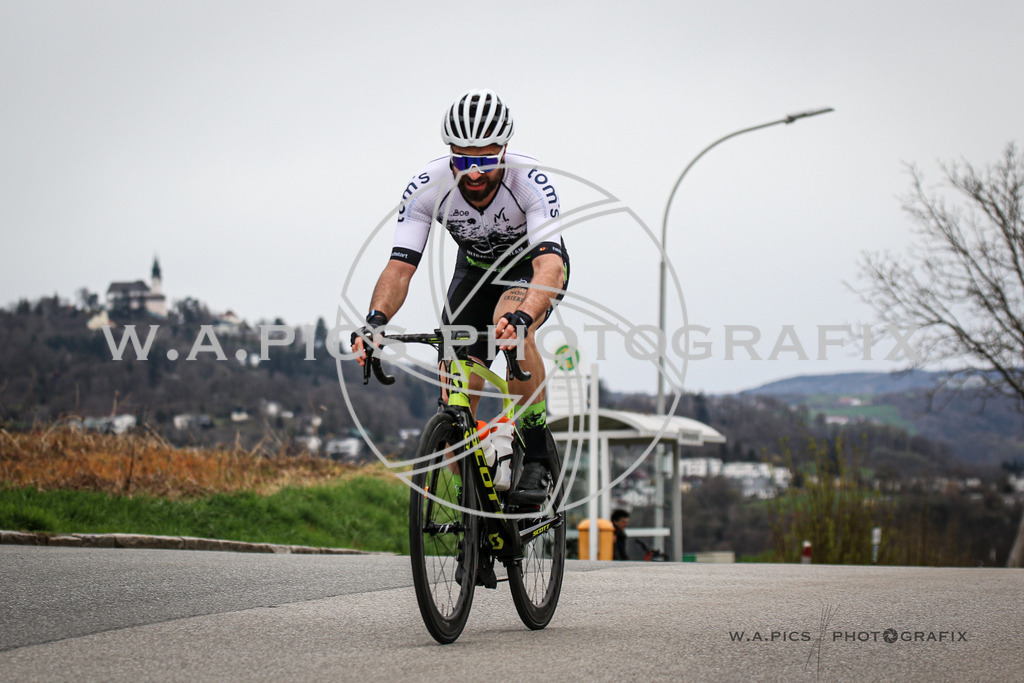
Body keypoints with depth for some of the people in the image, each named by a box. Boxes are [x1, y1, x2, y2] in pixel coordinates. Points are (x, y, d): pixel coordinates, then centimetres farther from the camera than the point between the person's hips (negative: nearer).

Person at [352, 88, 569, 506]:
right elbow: (400, 267, -31)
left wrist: (521, 318, -67)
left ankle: (537, 463, -27)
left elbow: (550, 266, -48)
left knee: (510, 324, -37)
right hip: (475, 268, 3)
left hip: (533, 266, -3)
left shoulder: (530, 181, -36)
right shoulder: (428, 186, -28)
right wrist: (375, 322, -50)